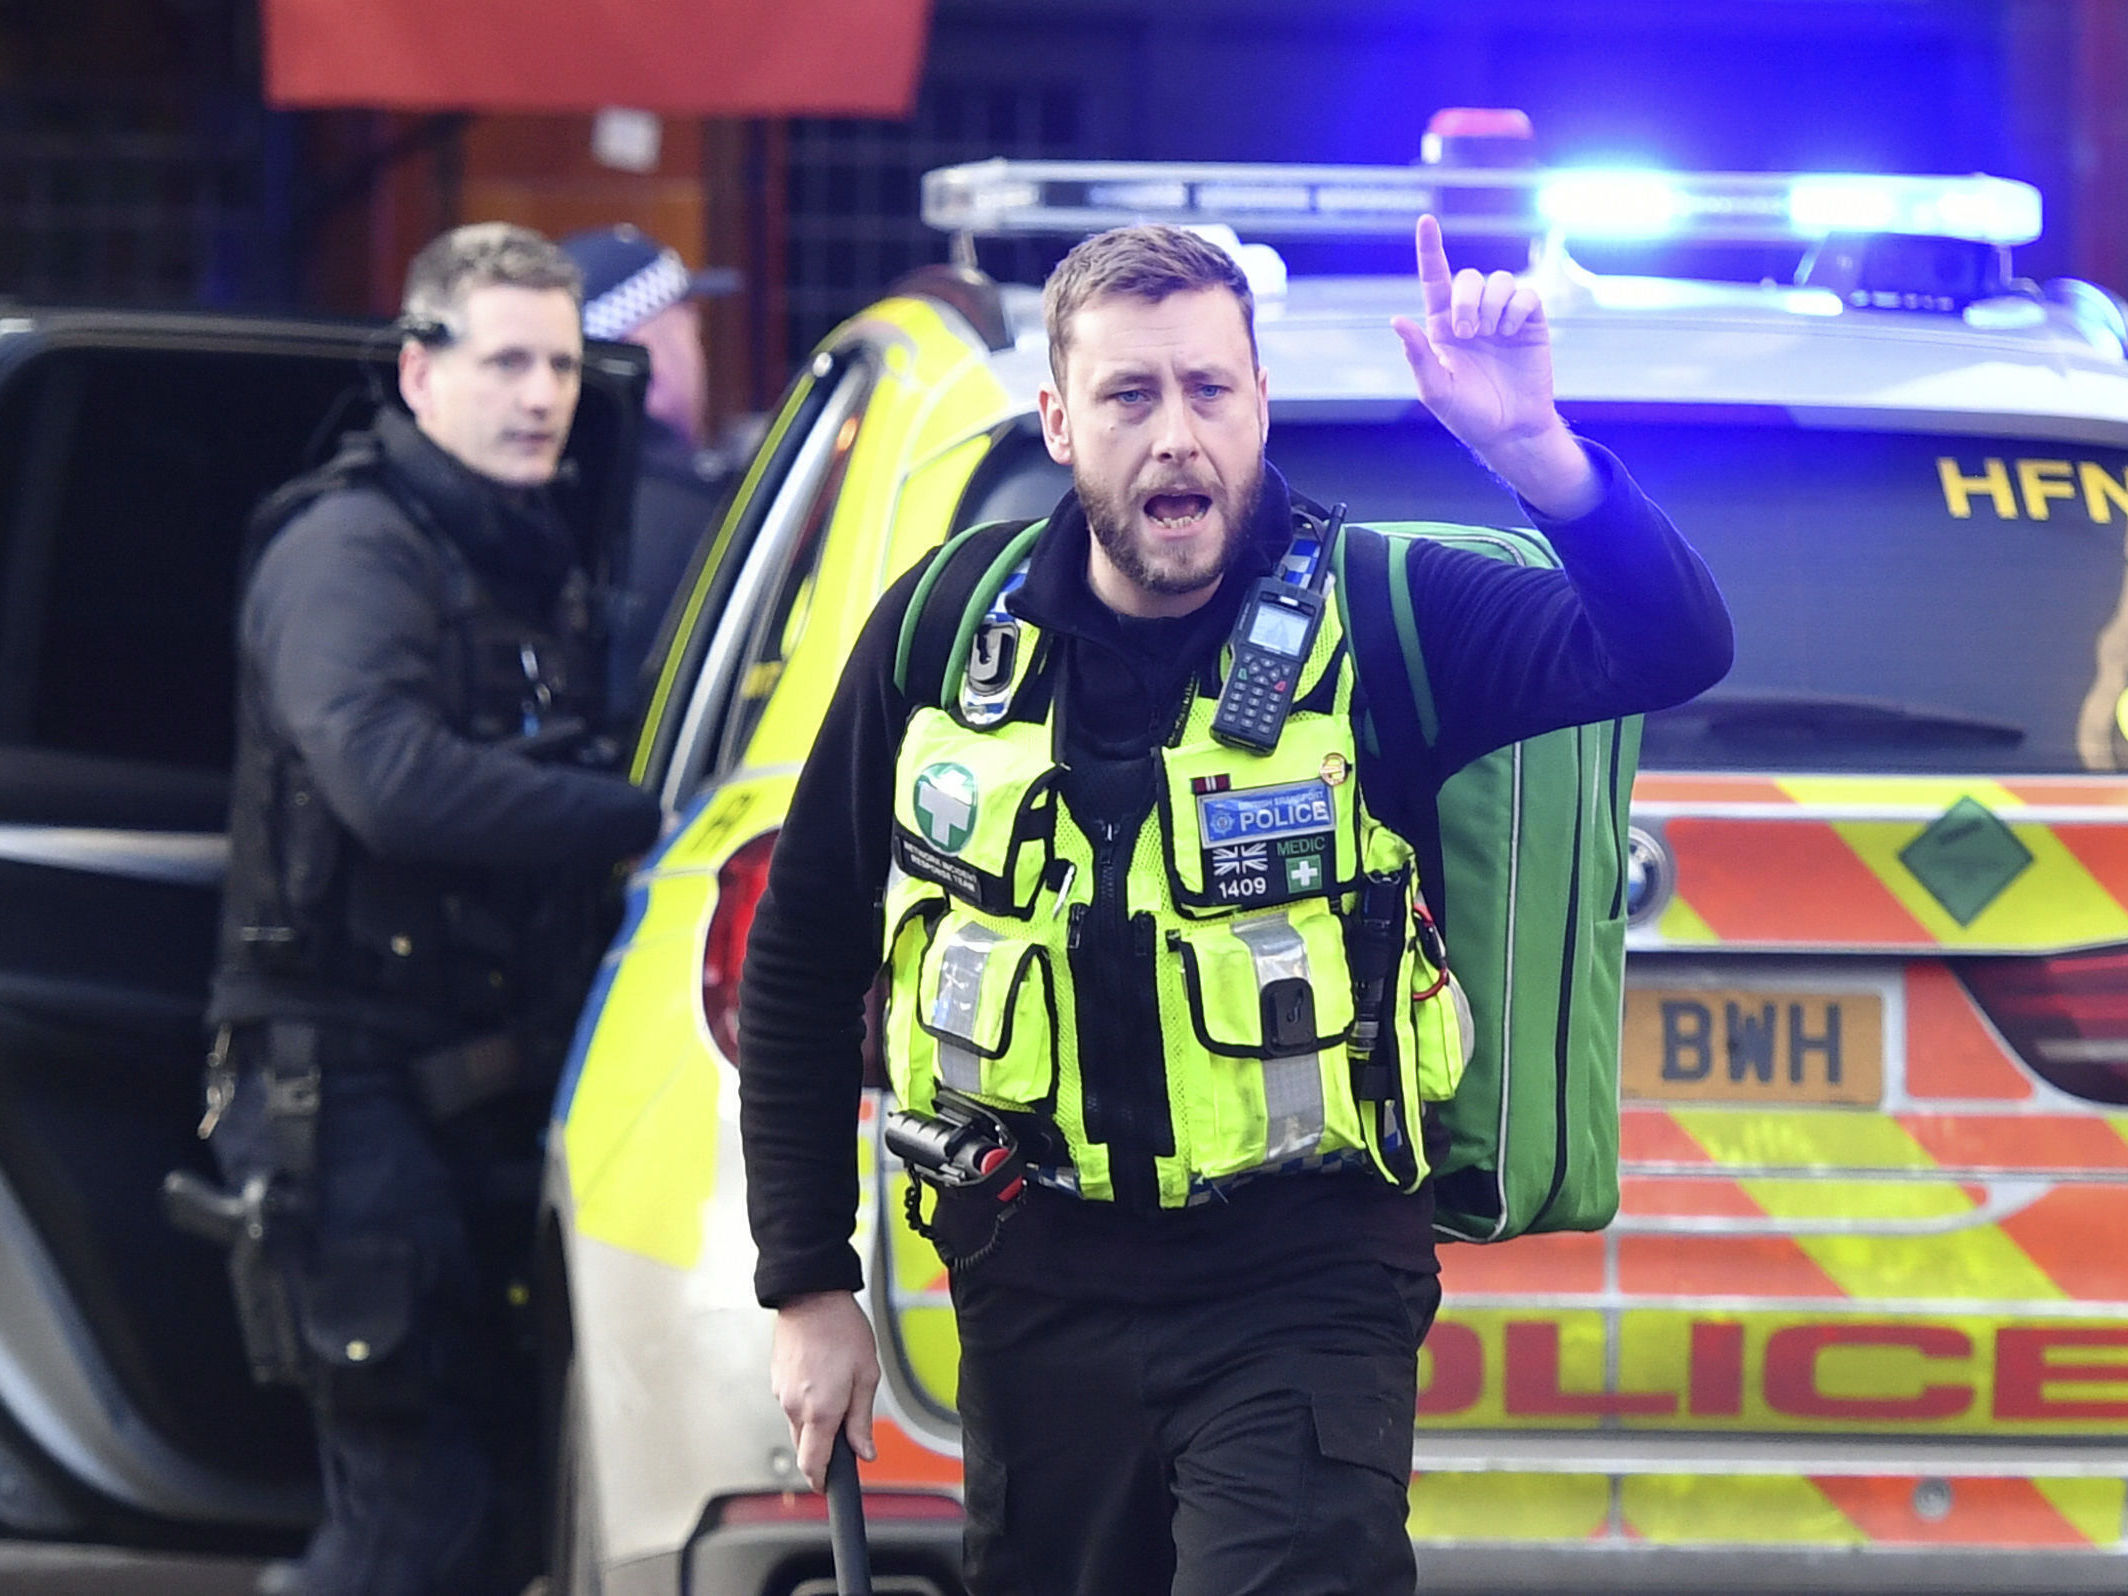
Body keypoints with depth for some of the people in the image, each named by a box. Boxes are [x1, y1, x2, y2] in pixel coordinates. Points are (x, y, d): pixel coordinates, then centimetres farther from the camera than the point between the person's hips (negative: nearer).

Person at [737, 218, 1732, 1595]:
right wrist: (809, 1286, 7)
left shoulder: (1368, 617, -7)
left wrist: (1531, 446, -38)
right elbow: (802, 964, 10)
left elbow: (1671, 649, -21)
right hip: (1040, 1299, 3)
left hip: (1300, 1294, -3)